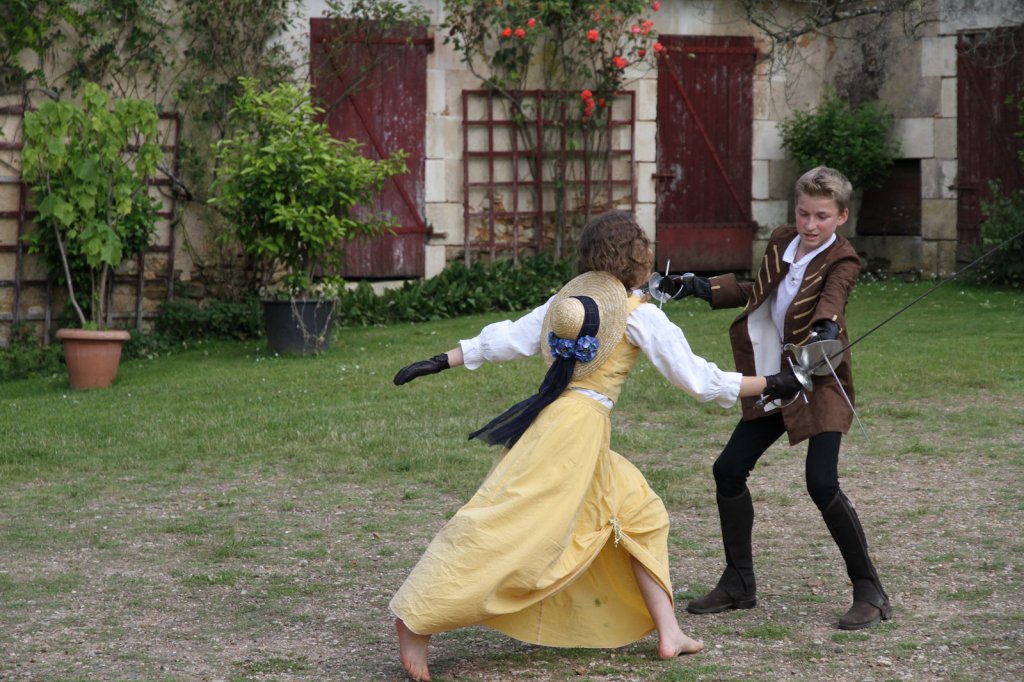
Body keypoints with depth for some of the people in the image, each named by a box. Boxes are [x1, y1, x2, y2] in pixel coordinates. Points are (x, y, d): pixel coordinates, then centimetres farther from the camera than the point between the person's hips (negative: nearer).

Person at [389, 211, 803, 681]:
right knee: (508, 529, -12)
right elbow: (697, 379, -2)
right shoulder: (638, 314, -4)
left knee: (640, 515, 16)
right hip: (577, 426, -9)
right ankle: (418, 619, -15)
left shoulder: (568, 297, 14)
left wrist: (438, 363, 13)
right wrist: (771, 385, 6)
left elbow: (507, 340, 9)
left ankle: (668, 633, 14)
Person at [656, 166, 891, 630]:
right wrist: (697, 287, 17)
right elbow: (758, 293, 23)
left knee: (822, 483, -19)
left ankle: (869, 593, -6)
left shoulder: (842, 260, -12)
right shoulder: (781, 243, 7)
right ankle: (738, 583, 19)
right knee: (728, 470, 5)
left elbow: (832, 298, -34)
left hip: (821, 382, -7)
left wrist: (826, 329, -56)